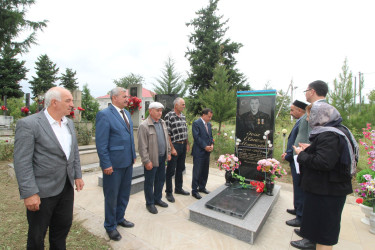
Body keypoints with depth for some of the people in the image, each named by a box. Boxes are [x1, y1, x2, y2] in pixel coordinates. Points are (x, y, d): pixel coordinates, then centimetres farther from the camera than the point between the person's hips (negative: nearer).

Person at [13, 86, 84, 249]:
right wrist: (29, 193, -18)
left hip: (67, 187, 6)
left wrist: (78, 175, 9)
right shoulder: (28, 124, -16)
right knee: (37, 235, 16)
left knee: (63, 227, 21)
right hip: (42, 191, -6)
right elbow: (22, 162, -17)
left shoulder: (69, 123, 6)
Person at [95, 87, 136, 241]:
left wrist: (133, 156, 12)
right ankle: (110, 226, 32)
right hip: (114, 163, -7)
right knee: (111, 196, 11)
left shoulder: (127, 113, 10)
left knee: (124, 193, 21)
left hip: (128, 162, 8)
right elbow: (101, 143, -16)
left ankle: (120, 218, 43)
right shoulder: (104, 115, -14)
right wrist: (106, 164, -17)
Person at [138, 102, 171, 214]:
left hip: (162, 157, 7)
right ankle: (150, 203, 28)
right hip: (152, 159, -7)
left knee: (161, 179, 19)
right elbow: (142, 146, -16)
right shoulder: (144, 126, -15)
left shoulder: (162, 123, 7)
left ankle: (157, 199, 38)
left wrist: (168, 152, 13)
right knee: (149, 182, 9)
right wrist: (147, 161, -17)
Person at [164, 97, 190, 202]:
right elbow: (167, 134, -16)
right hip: (174, 146, -7)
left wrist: (187, 144, 13)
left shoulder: (183, 116, 10)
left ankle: (178, 188, 35)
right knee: (171, 170, 4)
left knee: (180, 168, 18)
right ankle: (168, 192, 20)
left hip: (183, 145, 8)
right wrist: (172, 148, -17)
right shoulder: (169, 116, -13)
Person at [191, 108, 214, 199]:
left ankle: (202, 187, 32)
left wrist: (212, 144, 1)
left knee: (205, 171, 16)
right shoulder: (196, 123, -11)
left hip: (207, 152, 8)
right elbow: (196, 137, -17)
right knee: (197, 172, 1)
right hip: (199, 152, -8)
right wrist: (205, 146, -17)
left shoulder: (209, 124, 14)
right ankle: (194, 190, 14)